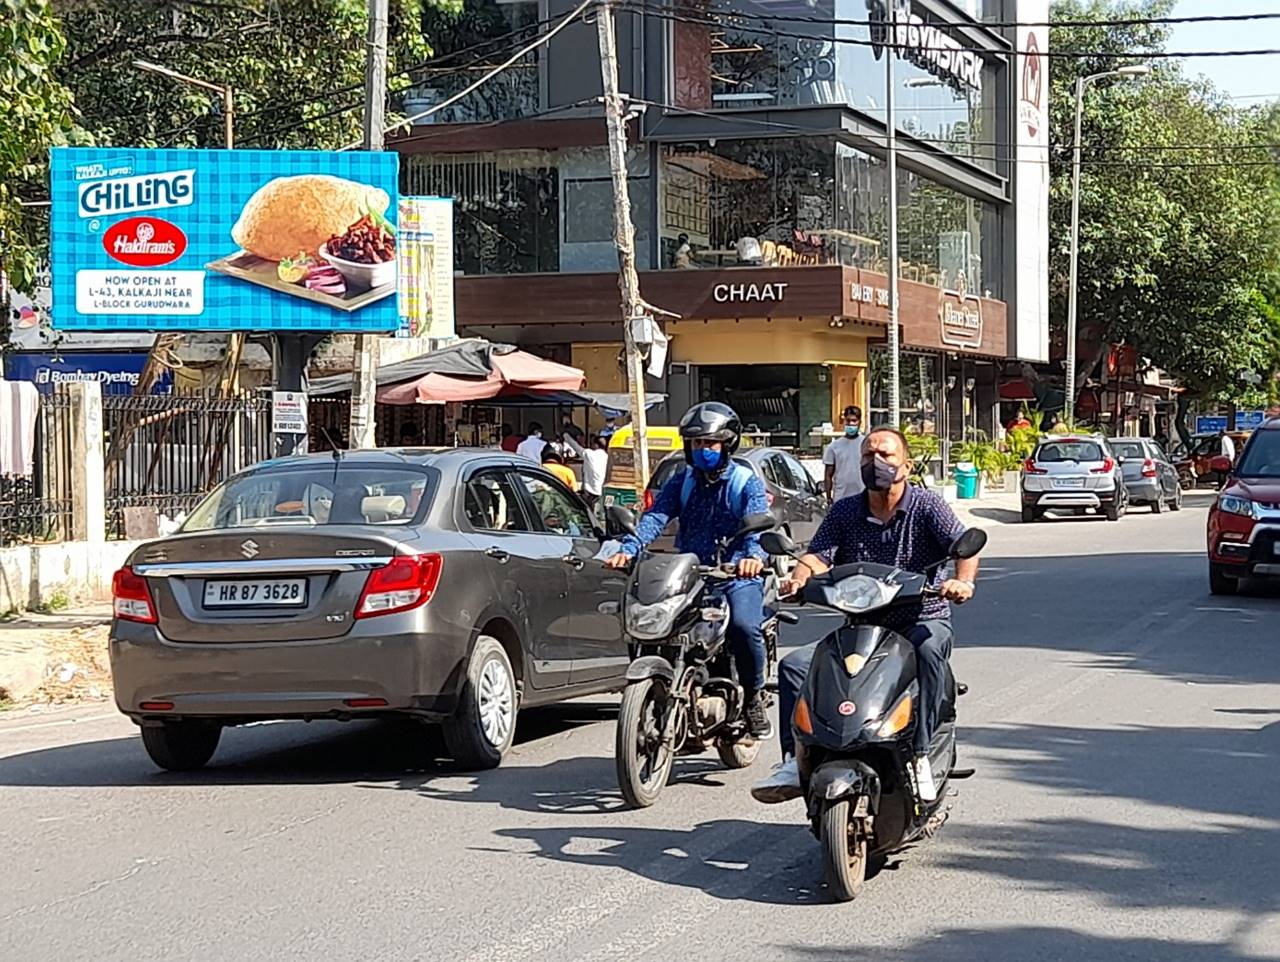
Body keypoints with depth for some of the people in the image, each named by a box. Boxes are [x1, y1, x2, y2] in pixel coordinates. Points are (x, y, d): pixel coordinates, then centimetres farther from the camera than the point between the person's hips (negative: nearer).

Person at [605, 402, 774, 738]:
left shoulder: (746, 482, 3)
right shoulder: (681, 482, 14)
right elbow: (655, 517, -2)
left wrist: (754, 555, -40)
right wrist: (629, 549, -23)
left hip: (737, 575, -4)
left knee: (743, 625, -30)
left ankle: (755, 697, -6)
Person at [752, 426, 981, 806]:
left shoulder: (926, 505, -3)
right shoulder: (845, 511, 8)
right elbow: (818, 555, -3)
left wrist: (963, 581, -39)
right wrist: (798, 580, -27)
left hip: (922, 620, -4)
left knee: (928, 650, -39)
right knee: (795, 665, -14)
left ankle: (920, 755, -32)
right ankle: (795, 764, -16)